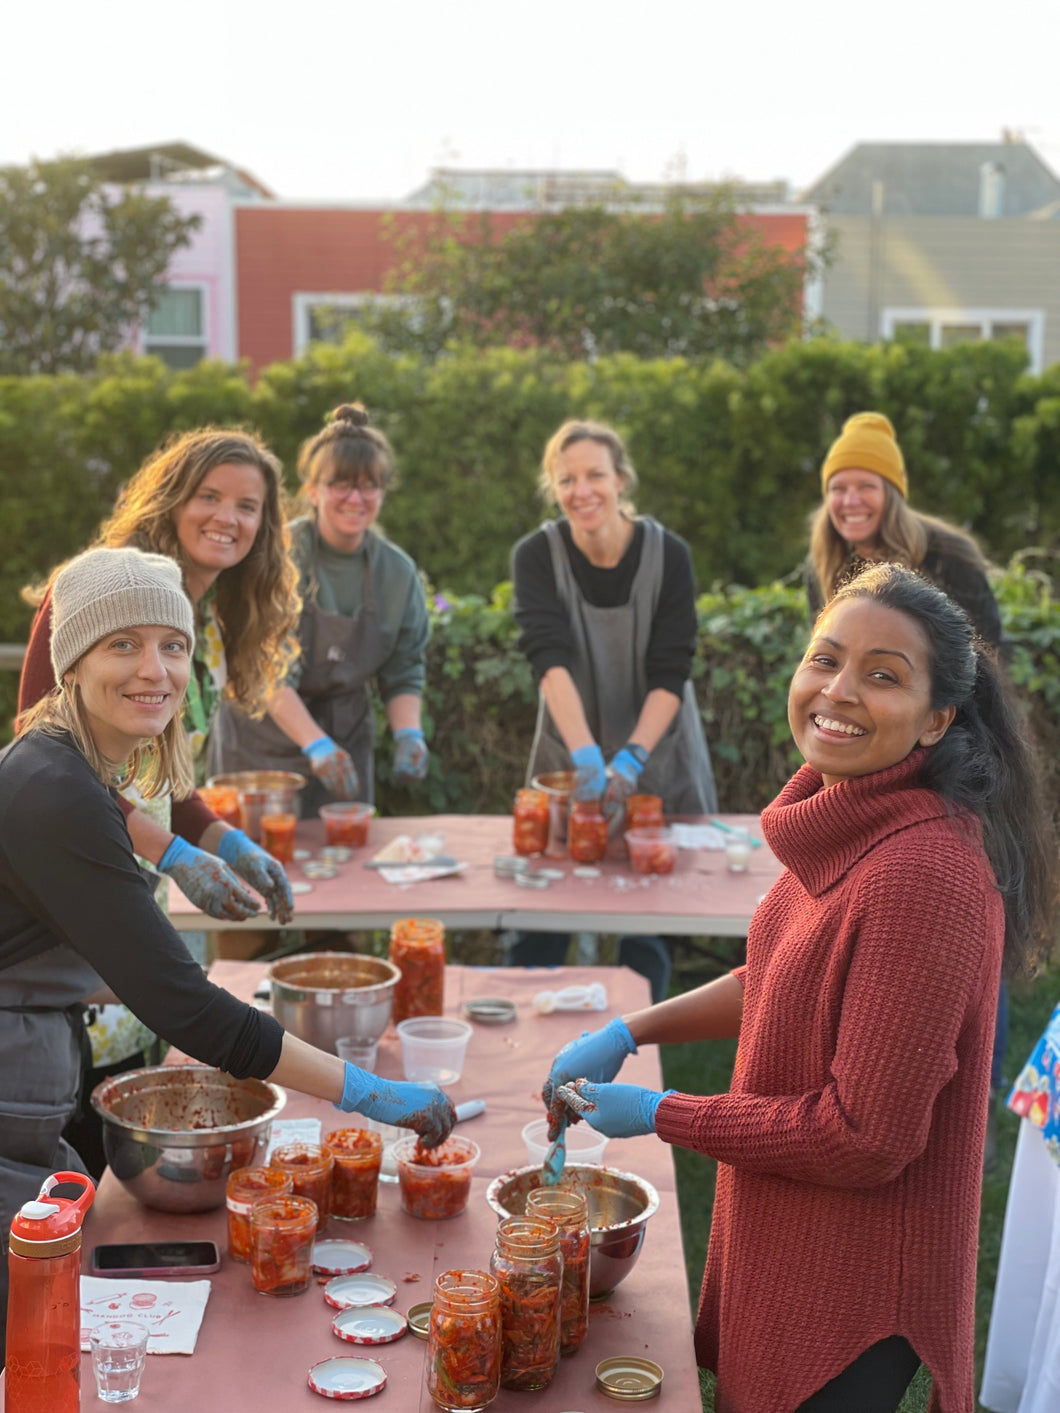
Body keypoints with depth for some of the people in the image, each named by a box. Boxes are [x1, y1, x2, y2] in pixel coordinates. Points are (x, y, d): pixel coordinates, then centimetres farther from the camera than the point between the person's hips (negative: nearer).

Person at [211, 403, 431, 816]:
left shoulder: (398, 571, -1)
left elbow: (404, 672, 3)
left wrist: (408, 734, -16)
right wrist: (316, 745, -32)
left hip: (347, 737, 4)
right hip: (265, 739, -4)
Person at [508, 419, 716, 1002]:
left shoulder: (668, 555, -12)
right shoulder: (537, 555, -12)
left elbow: (670, 674, -15)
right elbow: (550, 659, -25)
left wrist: (631, 758, -29)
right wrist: (586, 753, -38)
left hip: (655, 753, 0)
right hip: (569, 757, 1)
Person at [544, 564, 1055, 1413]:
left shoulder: (926, 873, -30)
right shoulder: (852, 823, 0)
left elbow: (865, 1140, -26)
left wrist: (657, 1116, -16)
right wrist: (628, 1033, 8)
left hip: (851, 1286, -9)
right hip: (782, 1241, 9)